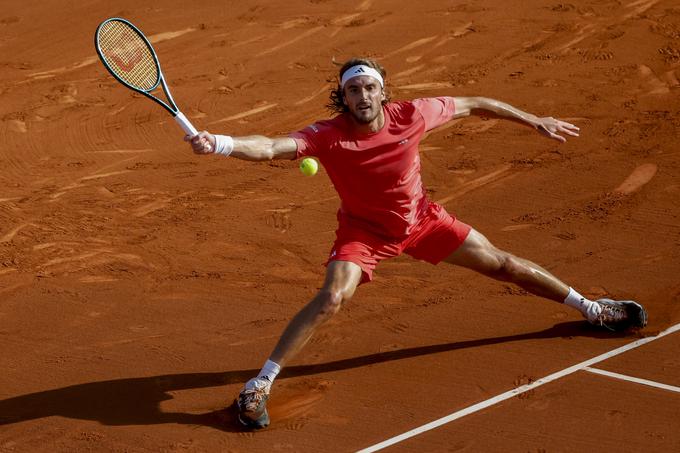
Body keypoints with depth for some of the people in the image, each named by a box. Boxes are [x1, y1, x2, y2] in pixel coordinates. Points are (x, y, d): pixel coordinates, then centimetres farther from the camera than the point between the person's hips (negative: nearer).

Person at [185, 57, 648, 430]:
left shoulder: (411, 115, -25)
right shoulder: (327, 136, -31)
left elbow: (474, 105, -9)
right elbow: (270, 147, -47)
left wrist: (535, 120, 0)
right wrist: (219, 143, -66)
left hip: (422, 219, 3)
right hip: (365, 230, -3)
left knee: (503, 264, 11)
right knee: (332, 298, -27)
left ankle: (591, 308, 35)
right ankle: (259, 385, -17)